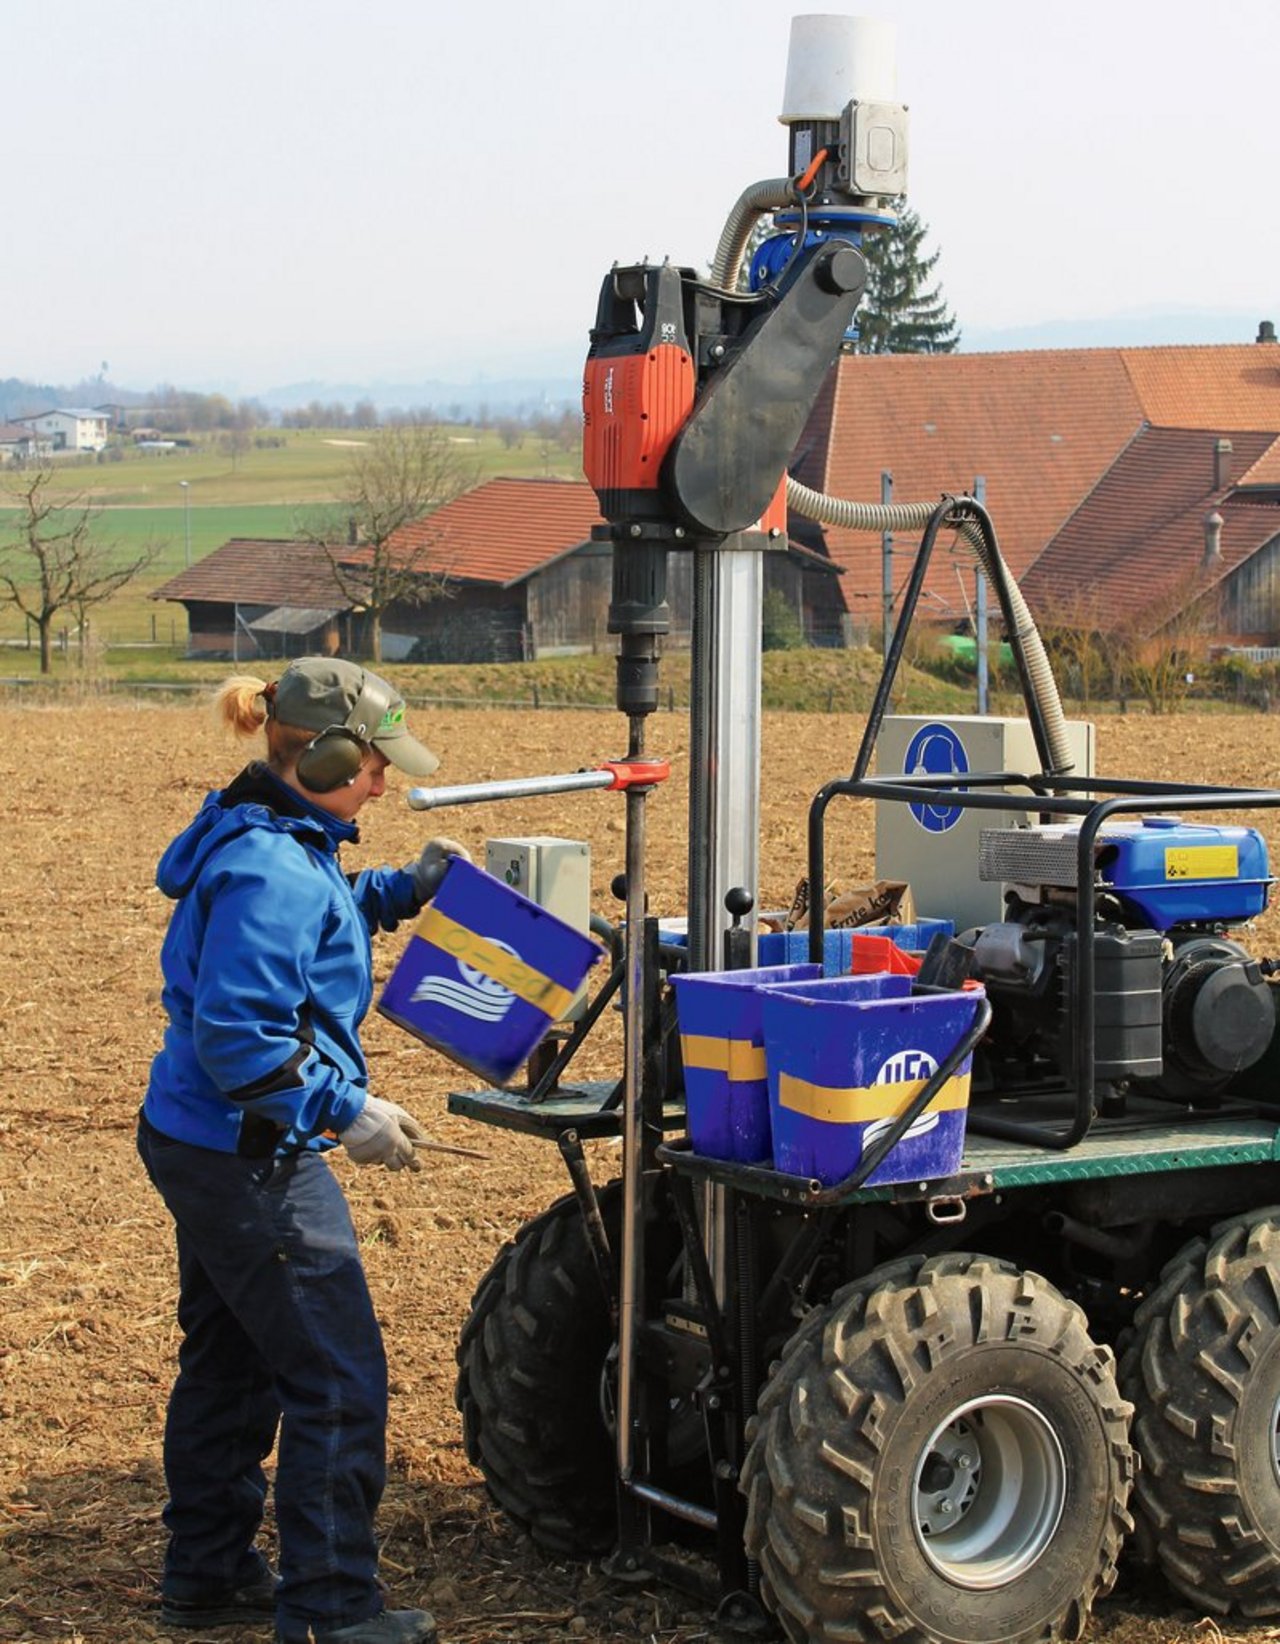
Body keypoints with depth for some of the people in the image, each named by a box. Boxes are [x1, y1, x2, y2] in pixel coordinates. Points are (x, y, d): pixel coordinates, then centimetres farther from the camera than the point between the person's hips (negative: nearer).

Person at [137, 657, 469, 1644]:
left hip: (198, 1145, 11)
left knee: (229, 1361, 21)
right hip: (247, 1157, -11)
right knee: (338, 1380, -4)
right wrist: (346, 1109, -23)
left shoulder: (275, 845, 8)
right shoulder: (272, 872, -23)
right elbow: (237, 1034, -28)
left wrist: (401, 889, 17)